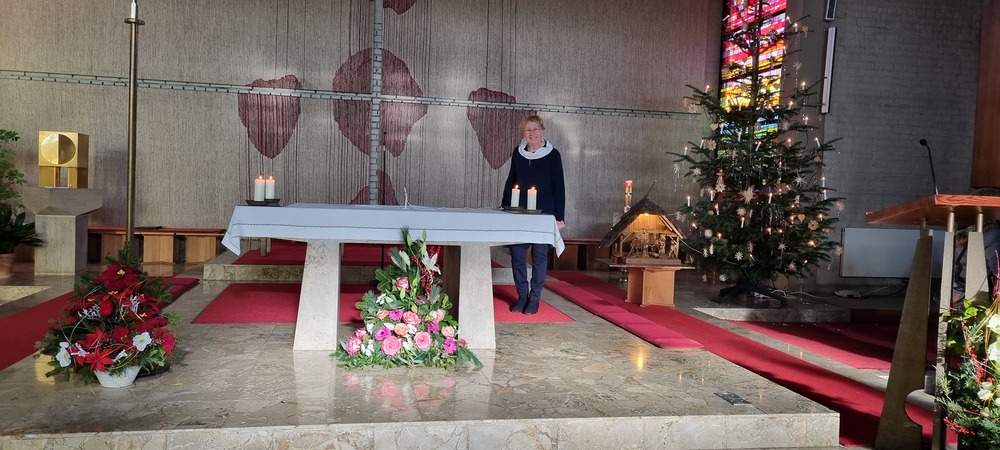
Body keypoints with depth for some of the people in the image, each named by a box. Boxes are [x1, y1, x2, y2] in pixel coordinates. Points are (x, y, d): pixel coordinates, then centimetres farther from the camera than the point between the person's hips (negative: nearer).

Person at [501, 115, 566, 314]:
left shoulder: (552, 155, -2)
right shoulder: (518, 153, 7)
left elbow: (559, 187, -2)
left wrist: (559, 216, -6)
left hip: (543, 214, -3)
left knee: (539, 255, 2)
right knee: (517, 253, 1)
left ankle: (534, 298, 14)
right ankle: (522, 295, 15)